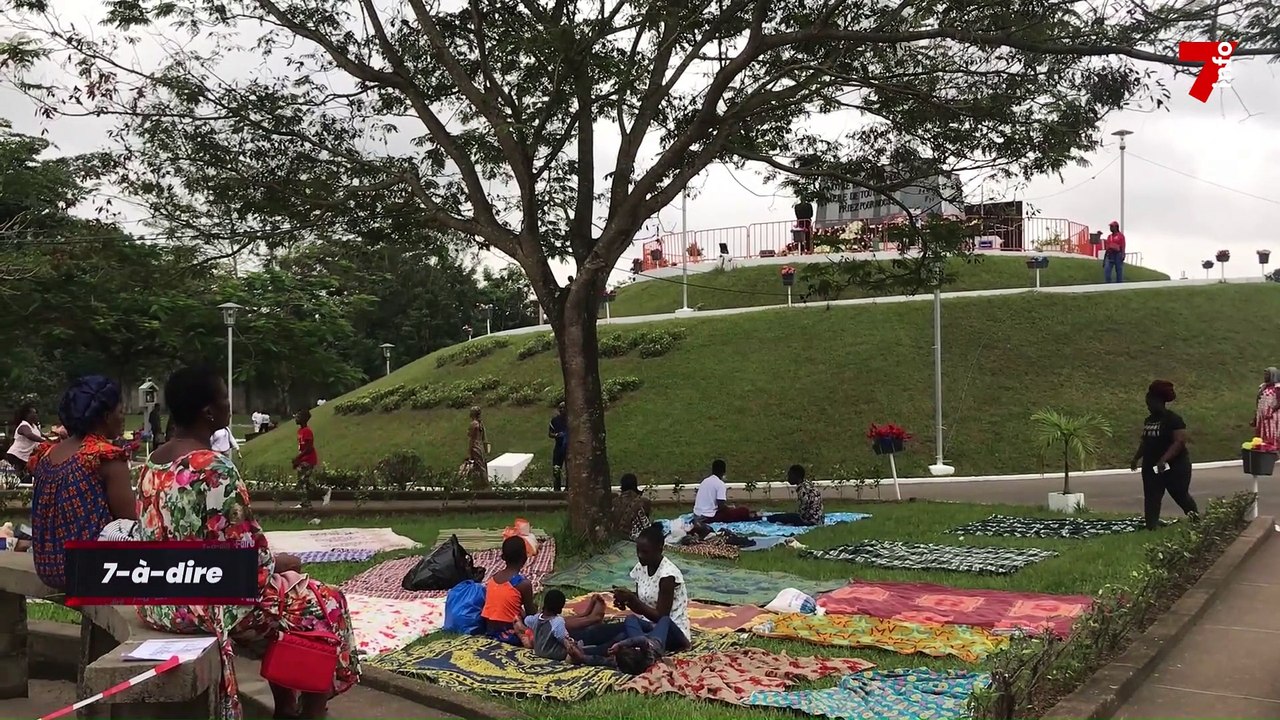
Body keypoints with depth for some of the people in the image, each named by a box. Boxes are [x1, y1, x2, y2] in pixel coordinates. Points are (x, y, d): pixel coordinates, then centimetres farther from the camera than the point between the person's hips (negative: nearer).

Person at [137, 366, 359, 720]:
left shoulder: (153, 463, 4)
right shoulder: (215, 469, -23)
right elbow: (249, 555, -21)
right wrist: (281, 562, 1)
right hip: (206, 601, -9)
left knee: (285, 585, 28)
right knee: (325, 602, 9)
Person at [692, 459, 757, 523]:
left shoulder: (705, 481, 13)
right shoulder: (720, 484, -10)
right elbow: (721, 506, -16)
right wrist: (730, 507, 4)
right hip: (709, 517, -8)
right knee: (743, 511, -6)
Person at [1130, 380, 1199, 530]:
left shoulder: (1173, 419, -15)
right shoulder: (1149, 421, 9)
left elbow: (1180, 442, -23)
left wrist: (1164, 459, -30)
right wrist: (1136, 458, 16)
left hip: (1174, 466, -7)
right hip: (1151, 467, 7)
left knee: (1181, 496, 7)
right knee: (1151, 498, 1)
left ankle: (1198, 521, 28)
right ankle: (1151, 527, 1)